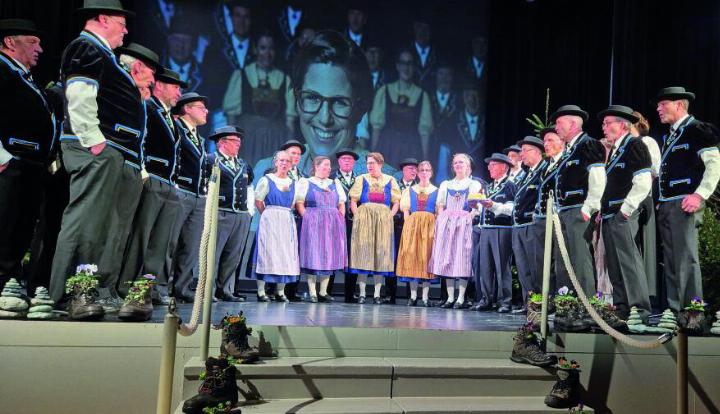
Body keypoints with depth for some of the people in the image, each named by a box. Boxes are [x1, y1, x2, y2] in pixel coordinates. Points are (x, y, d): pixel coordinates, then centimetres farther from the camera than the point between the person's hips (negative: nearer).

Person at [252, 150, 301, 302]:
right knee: (266, 252, -6)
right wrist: (268, 216, 2)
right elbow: (258, 201, -2)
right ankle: (261, 292, -3)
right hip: (270, 220, -5)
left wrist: (284, 215, 6)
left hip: (287, 222, 5)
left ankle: (280, 292, 9)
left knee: (286, 254, 3)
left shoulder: (293, 183, 12)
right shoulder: (266, 180, 0)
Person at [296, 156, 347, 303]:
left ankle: (323, 292, 8)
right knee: (313, 256, -5)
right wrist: (307, 219, -11)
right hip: (313, 224, -4)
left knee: (329, 255, 2)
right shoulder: (306, 183, 5)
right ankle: (312, 292, -1)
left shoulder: (335, 184, 17)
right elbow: (299, 204, -1)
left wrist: (340, 219, 4)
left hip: (332, 224, 4)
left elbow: (341, 204, 16)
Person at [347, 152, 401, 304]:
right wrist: (358, 217, -6)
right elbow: (353, 201, 7)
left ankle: (377, 294, 4)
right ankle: (362, 293, 0)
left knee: (381, 255, -1)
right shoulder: (362, 179, 10)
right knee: (363, 253, -4)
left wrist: (389, 217, -4)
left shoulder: (390, 181, 11)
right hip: (364, 221, -1)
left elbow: (396, 203, 10)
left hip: (383, 221, 1)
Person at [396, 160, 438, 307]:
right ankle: (413, 296, 2)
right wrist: (409, 226, -5)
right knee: (411, 258, -3)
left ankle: (425, 297, 0)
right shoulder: (409, 190, 14)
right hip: (412, 225, 1)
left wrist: (435, 228, -9)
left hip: (430, 227, -1)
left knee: (427, 258, -3)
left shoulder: (436, 191, 10)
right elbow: (405, 211, 8)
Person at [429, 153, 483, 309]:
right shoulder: (445, 184, 21)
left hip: (464, 224, -3)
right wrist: (442, 221, 0)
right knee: (447, 259, -2)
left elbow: (477, 208, 0)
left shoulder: (474, 185, 10)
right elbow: (440, 206, 15)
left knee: (463, 259, -8)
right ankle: (450, 297, 2)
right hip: (446, 224, 3)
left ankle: (461, 298, -6)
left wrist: (468, 217, -15)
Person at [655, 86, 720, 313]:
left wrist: (700, 195, -19)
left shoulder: (697, 129, -5)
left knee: (686, 259, -6)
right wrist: (660, 201, 15)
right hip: (665, 206, 8)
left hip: (684, 205, -8)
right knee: (670, 261, 10)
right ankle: (674, 309, 18)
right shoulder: (670, 136, 20)